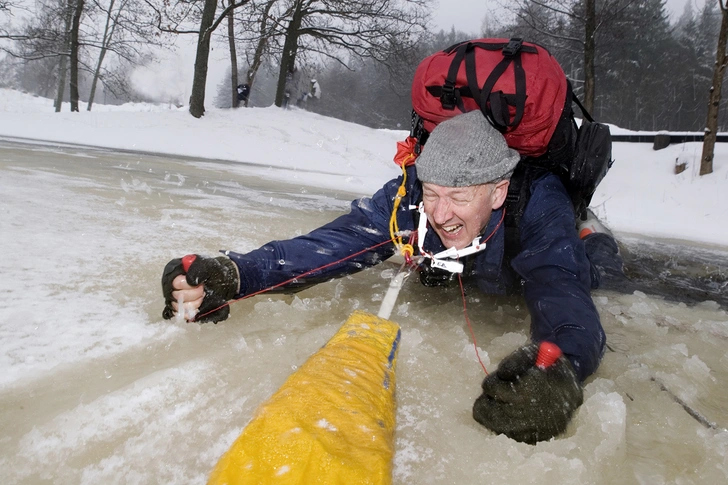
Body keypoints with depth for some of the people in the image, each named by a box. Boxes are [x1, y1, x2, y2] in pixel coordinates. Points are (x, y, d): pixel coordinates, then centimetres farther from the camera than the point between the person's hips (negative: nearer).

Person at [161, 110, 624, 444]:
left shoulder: (539, 202, -46)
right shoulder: (412, 193, -40)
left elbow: (560, 289, -59)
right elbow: (336, 240, -48)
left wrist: (560, 369, -81)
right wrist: (232, 273, -62)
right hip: (452, 283, 2)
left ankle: (587, 234, 24)